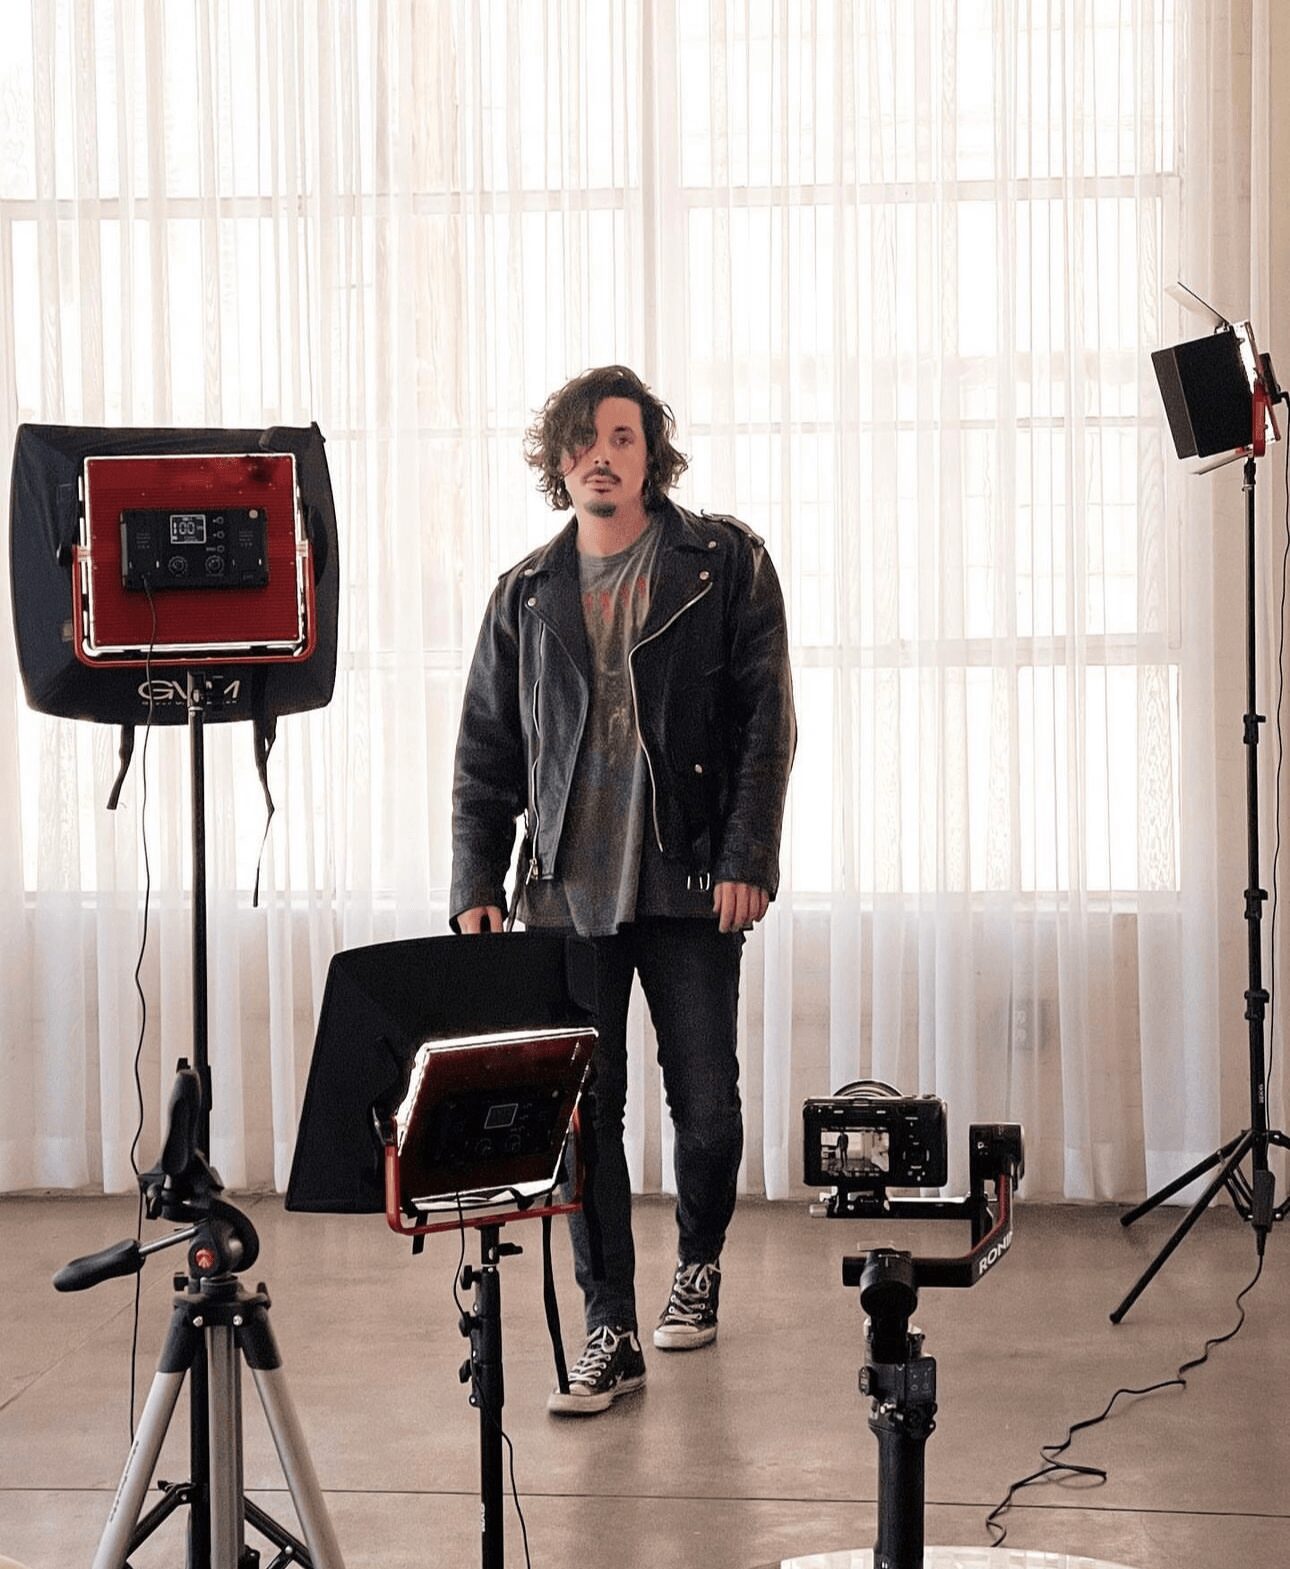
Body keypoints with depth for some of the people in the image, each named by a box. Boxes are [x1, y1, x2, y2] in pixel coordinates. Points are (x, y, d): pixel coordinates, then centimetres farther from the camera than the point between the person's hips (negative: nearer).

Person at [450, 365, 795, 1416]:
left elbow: (766, 718, -1)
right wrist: (476, 886, 4)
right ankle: (611, 1332, 7)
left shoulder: (725, 563, 3)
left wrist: (748, 858, -10)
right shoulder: (526, 596, 12)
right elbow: (486, 753, 13)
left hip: (691, 883, -2)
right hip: (568, 887, 2)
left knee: (706, 1104, 4)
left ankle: (699, 1264, 32)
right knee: (584, 1110, -1)